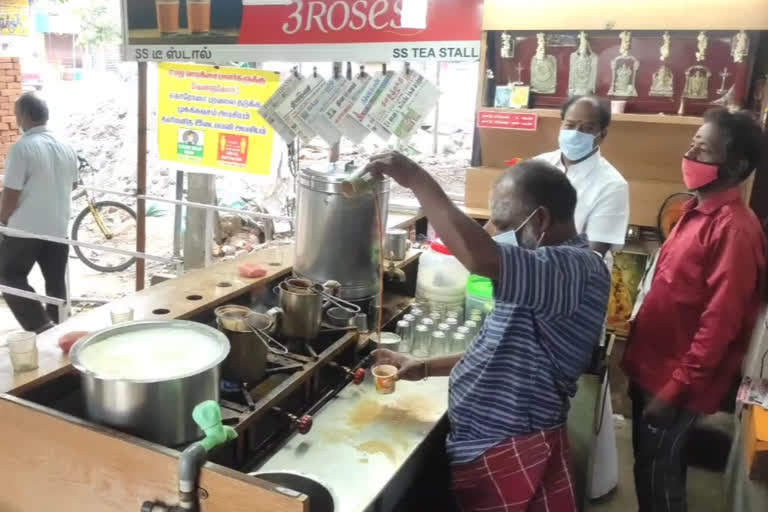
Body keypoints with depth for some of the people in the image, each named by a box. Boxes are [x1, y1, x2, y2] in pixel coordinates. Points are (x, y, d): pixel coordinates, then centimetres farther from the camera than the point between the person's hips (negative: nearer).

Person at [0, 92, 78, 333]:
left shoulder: (22, 147, -16)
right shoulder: (66, 147, 5)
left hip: (25, 229, -6)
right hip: (59, 227, 6)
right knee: (56, 282, 13)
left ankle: (41, 328, -3)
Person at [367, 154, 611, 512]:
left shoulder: (577, 268, -23)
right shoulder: (544, 269, 9)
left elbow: (481, 258, -41)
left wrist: (417, 179, -30)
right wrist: (424, 368, 10)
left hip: (516, 456, -9)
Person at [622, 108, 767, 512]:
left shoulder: (734, 228, -22)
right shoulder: (697, 210, 6)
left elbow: (719, 323, -23)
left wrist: (675, 389, -18)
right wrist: (638, 359, 16)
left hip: (675, 382, -8)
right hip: (653, 369, 8)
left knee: (658, 477, 9)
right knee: (646, 467, 22)